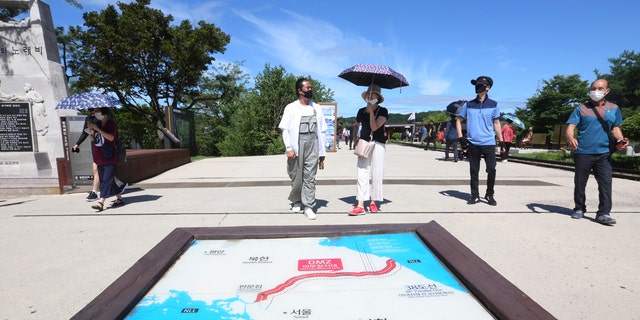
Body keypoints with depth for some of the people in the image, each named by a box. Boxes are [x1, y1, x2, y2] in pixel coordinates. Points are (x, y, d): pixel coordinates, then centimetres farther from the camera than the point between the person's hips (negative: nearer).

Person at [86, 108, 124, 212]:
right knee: (103, 180, 11)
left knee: (106, 180, -9)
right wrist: (91, 130, -3)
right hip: (99, 157, 8)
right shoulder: (97, 124, 13)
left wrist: (97, 129, -21)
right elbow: (92, 139, 15)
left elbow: (111, 137, -20)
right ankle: (119, 198, 20)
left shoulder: (111, 124, -7)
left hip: (109, 157, -8)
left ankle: (101, 202, -11)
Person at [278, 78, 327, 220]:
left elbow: (321, 131, 10)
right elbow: (285, 129, -3)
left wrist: (322, 151, 7)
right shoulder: (291, 108, 2)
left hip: (312, 147, 2)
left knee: (310, 177, -1)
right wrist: (289, 148, -13)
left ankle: (308, 206, 3)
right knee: (297, 177, 7)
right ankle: (296, 201, 29)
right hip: (296, 147, -2)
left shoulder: (317, 108, 10)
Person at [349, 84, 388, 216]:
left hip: (378, 145, -2)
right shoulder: (361, 111, 10)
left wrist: (371, 111, -15)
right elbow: (356, 125, 26)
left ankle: (373, 202, 16)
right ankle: (360, 205, -3)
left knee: (376, 175, 1)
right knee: (362, 174, -4)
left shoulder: (383, 111, -2)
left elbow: (375, 127, -17)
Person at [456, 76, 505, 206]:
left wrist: (501, 141, 4)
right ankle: (475, 196, 17)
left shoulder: (493, 105, 5)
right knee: (474, 171, 6)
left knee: (491, 170, -4)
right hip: (472, 143, 1)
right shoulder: (468, 105, 6)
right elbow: (459, 121, 12)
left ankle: (489, 195, 15)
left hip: (489, 143, -1)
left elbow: (496, 123, 8)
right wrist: (460, 137, 0)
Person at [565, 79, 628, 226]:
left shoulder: (614, 108, 12)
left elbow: (615, 128, 17)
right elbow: (570, 127, -5)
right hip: (582, 153, -2)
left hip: (604, 154, 2)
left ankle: (604, 213, 0)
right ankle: (579, 209, 20)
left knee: (606, 183, -6)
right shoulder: (582, 109, 3)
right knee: (580, 183, 7)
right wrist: (570, 138, -26)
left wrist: (620, 139, -4)